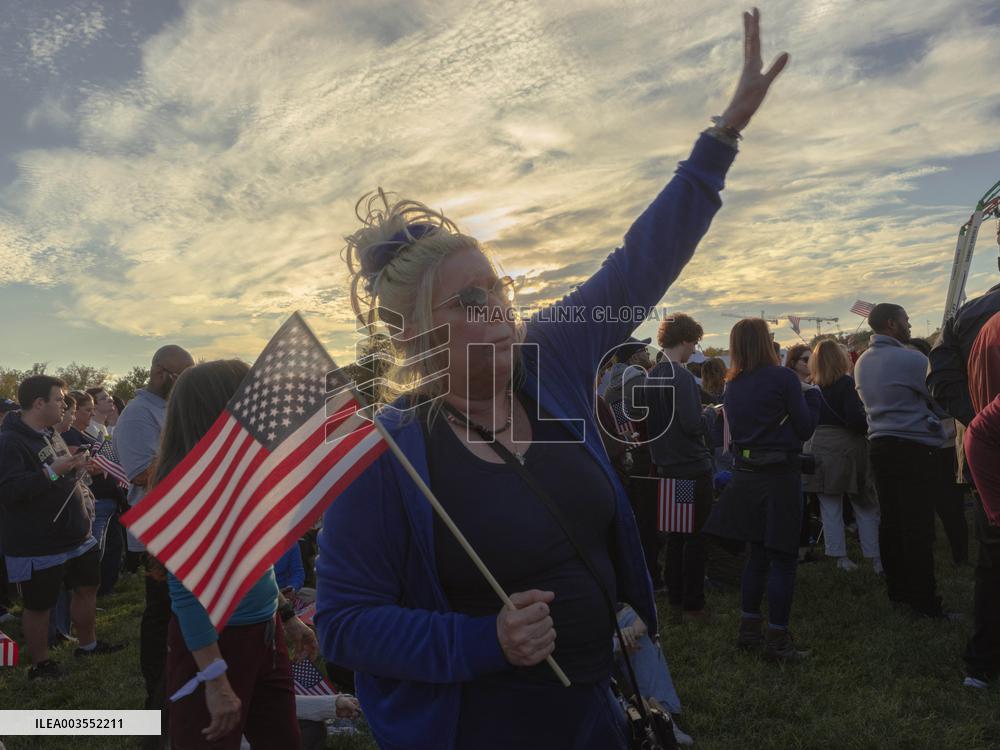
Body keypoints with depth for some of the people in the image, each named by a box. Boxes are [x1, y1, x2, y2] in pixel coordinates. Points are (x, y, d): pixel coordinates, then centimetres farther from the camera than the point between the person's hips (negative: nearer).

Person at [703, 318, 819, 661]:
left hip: (746, 475, 6)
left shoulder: (732, 386, 6)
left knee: (758, 554, 17)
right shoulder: (783, 377, -11)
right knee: (783, 557, 3)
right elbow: (804, 428, -6)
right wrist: (811, 393, 9)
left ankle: (749, 629, 23)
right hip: (780, 475, -6)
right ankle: (777, 638, 7)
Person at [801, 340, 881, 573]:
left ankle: (840, 557, 11)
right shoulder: (846, 383, -12)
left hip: (819, 449, 3)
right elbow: (855, 418, -19)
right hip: (847, 447, -3)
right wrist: (869, 427, -1)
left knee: (830, 508, 8)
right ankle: (875, 559, 9)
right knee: (865, 506, 8)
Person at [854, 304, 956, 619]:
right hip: (914, 448, -8)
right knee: (918, 526, -3)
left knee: (890, 521, 13)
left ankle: (897, 588, 23)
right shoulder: (911, 359, -14)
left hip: (879, 445, 8)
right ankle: (923, 599, 2)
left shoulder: (862, 362, 10)